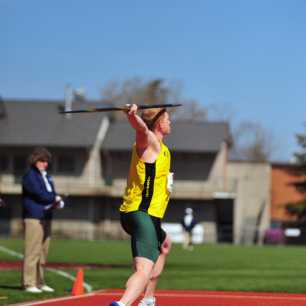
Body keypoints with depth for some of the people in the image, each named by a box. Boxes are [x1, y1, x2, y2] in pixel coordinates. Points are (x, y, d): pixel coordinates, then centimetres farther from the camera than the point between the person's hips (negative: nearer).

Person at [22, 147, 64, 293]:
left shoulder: (47, 177, 22)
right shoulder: (30, 176, -5)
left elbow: (52, 195, 17)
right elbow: (40, 194, -16)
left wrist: (59, 203, -5)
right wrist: (55, 198, -2)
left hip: (46, 218, 8)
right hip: (34, 217, -8)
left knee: (43, 252, 8)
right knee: (32, 252, -11)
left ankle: (39, 282, 14)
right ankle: (29, 283, -10)